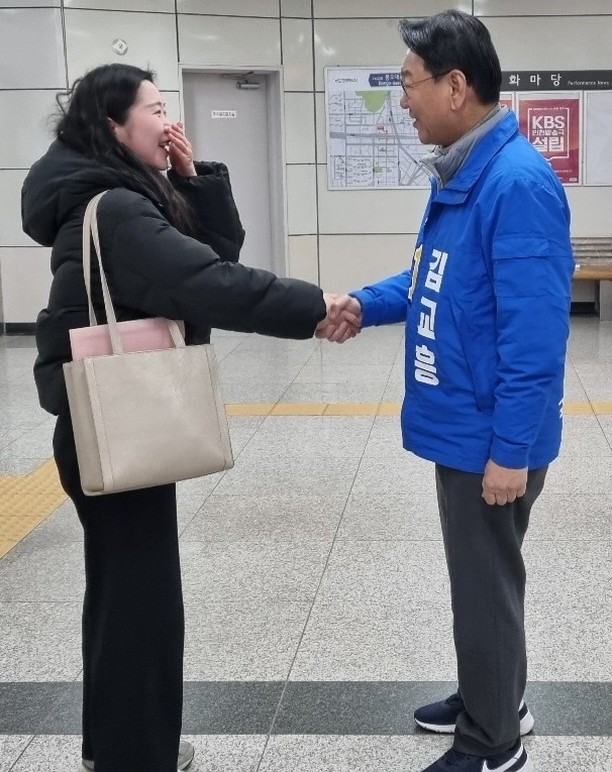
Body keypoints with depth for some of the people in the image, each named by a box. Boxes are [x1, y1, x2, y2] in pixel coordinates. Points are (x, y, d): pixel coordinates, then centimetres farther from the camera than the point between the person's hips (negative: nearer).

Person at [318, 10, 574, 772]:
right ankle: (491, 701, 41)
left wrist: (511, 447, -24)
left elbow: (535, 330, -25)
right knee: (479, 576, 22)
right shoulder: (458, 175, 8)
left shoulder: (517, 181, -23)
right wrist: (367, 304, 1)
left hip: (491, 438, -9)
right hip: (460, 426, 9)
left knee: (486, 586, 5)